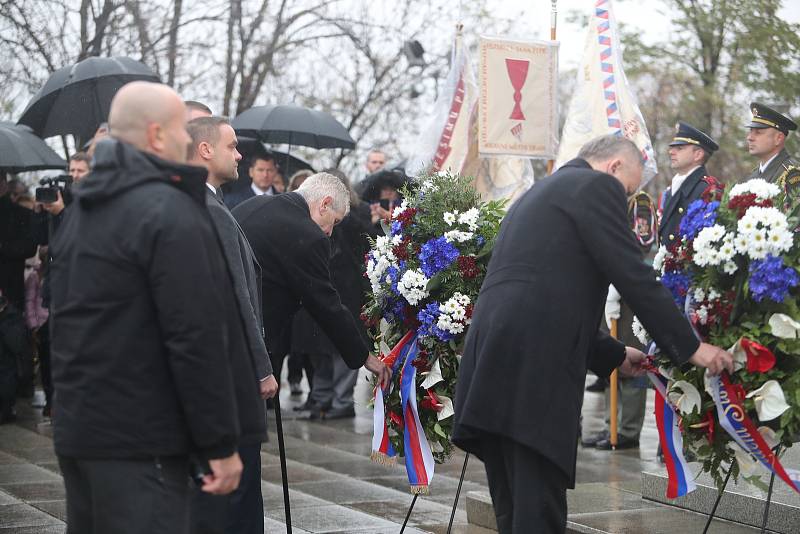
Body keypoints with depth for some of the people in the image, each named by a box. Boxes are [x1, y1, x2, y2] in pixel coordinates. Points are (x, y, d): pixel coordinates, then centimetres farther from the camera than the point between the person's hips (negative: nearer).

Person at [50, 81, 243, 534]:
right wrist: (221, 443, -15)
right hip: (140, 440, -9)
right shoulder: (170, 212, -15)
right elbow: (196, 340, -19)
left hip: (75, 429, 9)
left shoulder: (82, 209, 14)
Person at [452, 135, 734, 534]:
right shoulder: (596, 185, 3)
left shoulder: (536, 194, 30)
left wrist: (613, 355, 34)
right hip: (532, 366, -9)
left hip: (494, 363, 9)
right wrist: (690, 347, 6)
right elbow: (634, 277, -3)